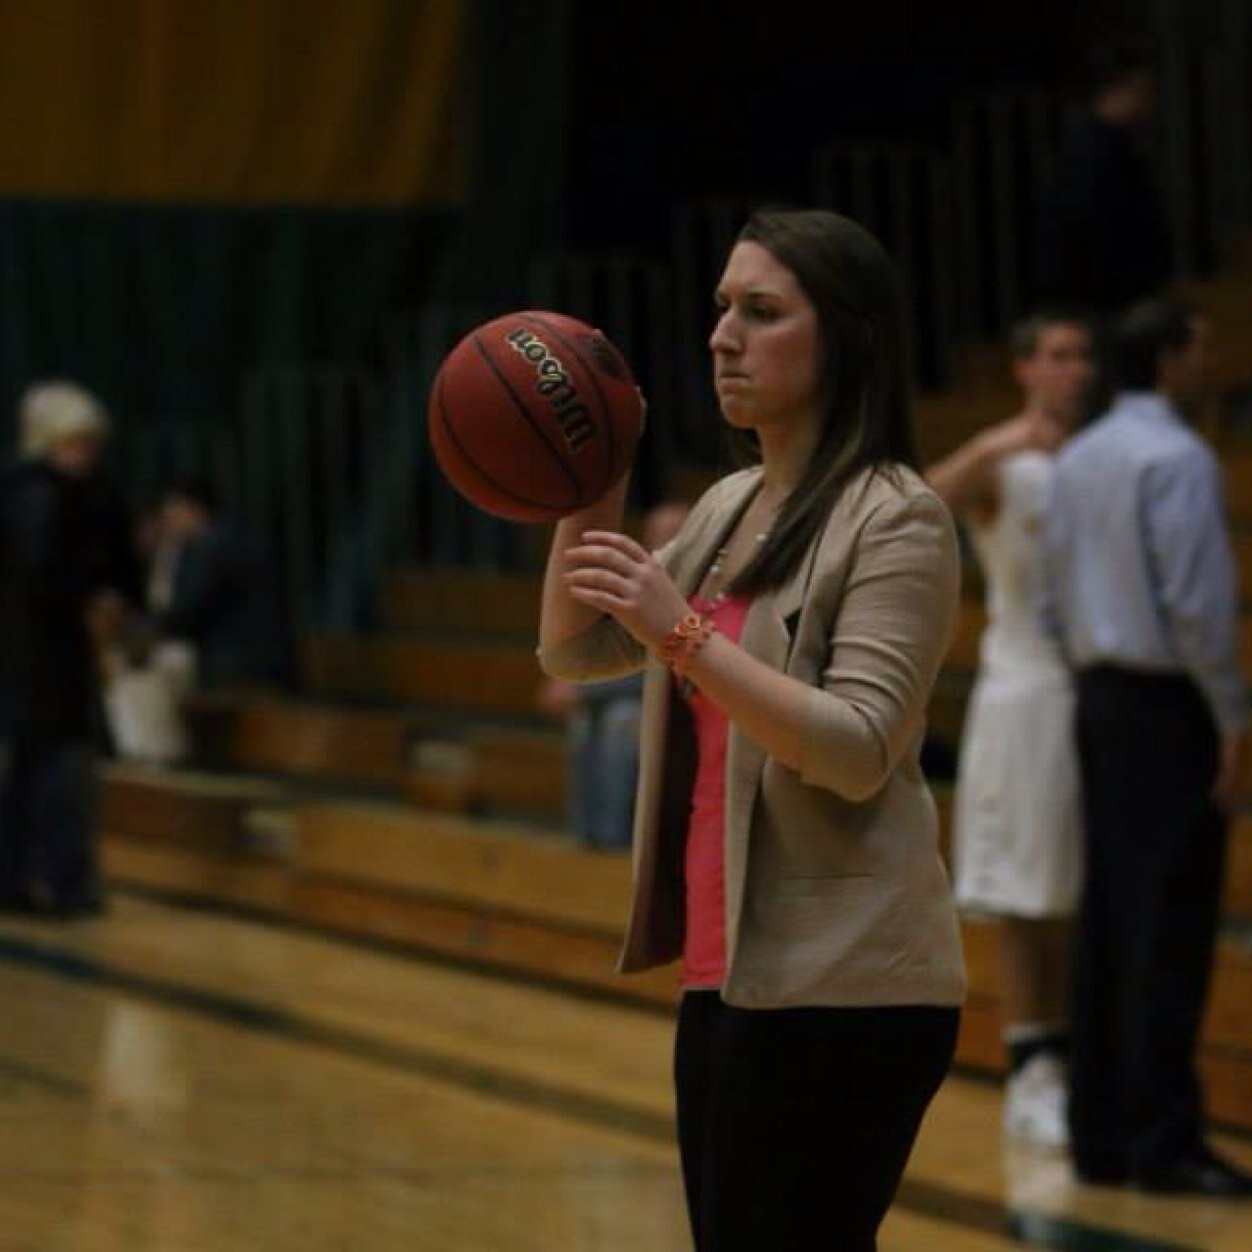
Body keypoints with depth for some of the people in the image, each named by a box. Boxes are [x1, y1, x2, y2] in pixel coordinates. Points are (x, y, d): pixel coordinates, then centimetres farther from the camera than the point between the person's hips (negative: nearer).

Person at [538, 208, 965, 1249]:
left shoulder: (895, 519, -12)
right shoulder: (730, 507, 14)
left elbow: (859, 753, -21)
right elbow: (576, 652, 18)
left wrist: (684, 636, -27)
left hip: (839, 991, -9)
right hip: (728, 976, 9)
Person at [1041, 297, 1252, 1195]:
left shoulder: (1079, 458, 12)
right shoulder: (1176, 458, -13)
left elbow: (1056, 594, 15)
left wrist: (1091, 673, 19)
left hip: (1100, 693, 9)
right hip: (1167, 702, -9)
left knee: (1109, 922, 10)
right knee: (1170, 930, -7)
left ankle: (1101, 1136, 12)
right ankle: (1164, 1143, -8)